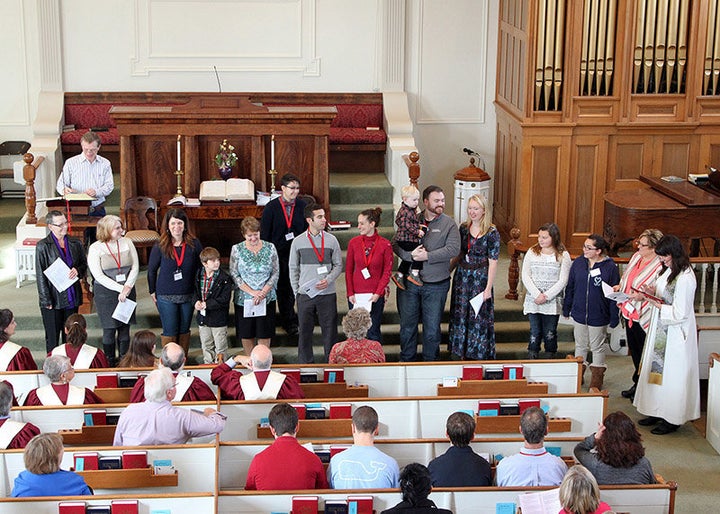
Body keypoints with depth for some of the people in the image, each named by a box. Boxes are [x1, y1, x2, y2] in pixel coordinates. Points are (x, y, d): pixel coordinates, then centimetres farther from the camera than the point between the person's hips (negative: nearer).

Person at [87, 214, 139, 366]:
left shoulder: (127, 243, 5)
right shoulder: (95, 248, -5)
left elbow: (135, 267, 2)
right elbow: (98, 276, -10)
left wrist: (127, 287, -12)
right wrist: (120, 289, -15)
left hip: (127, 292, 3)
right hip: (106, 292, -3)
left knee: (125, 328, 7)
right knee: (109, 329, 0)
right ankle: (110, 363, 12)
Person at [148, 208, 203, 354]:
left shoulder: (194, 244, -5)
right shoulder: (160, 247, -8)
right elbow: (151, 270, 4)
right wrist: (153, 291, 6)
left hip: (188, 296, 2)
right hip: (166, 297, -2)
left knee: (184, 331, 12)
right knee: (170, 332, 2)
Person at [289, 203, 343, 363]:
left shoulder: (331, 240, 2)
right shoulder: (298, 242, 2)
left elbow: (338, 265, 7)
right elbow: (293, 269, 9)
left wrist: (328, 280, -10)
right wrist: (296, 292, 3)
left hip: (327, 293, 0)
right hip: (305, 294, 0)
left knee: (330, 330, 3)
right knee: (304, 331, 6)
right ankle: (305, 364, 17)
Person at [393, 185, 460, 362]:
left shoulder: (448, 223, 0)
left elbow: (453, 249, -12)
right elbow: (396, 244, 0)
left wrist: (427, 256, -18)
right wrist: (411, 254, -18)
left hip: (436, 285, -2)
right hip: (408, 282, 2)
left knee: (432, 327, 6)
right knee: (407, 325, 10)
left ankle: (430, 361, 20)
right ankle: (407, 361, 23)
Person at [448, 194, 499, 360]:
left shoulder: (492, 233, -11)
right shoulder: (464, 228, 5)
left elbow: (493, 262, -12)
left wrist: (488, 288, -15)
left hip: (480, 278, -5)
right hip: (462, 276, 5)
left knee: (479, 318, 0)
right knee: (460, 315, 11)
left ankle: (479, 354, 13)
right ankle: (461, 352, 23)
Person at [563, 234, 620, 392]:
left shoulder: (610, 267, -14)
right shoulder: (578, 263, -2)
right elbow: (570, 287, 8)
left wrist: (614, 317, -9)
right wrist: (566, 307, 11)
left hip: (598, 317, -3)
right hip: (579, 314, 4)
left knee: (598, 348, 11)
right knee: (580, 346, 17)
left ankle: (596, 383, 25)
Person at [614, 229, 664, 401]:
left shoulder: (660, 266, -21)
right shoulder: (637, 257, 5)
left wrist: (644, 295, -32)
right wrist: (620, 286, 3)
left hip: (644, 316, -9)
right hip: (630, 312, 9)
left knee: (644, 354, 5)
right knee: (634, 350, 21)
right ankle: (637, 384, 37)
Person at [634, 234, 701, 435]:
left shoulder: (685, 278, -23)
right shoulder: (669, 270, 6)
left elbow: (680, 313, -22)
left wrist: (658, 305, -19)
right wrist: (653, 292, 0)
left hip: (676, 333, -9)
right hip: (662, 329, 9)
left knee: (671, 374, 0)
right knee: (658, 370, 15)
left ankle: (672, 419, 11)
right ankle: (658, 412, 26)